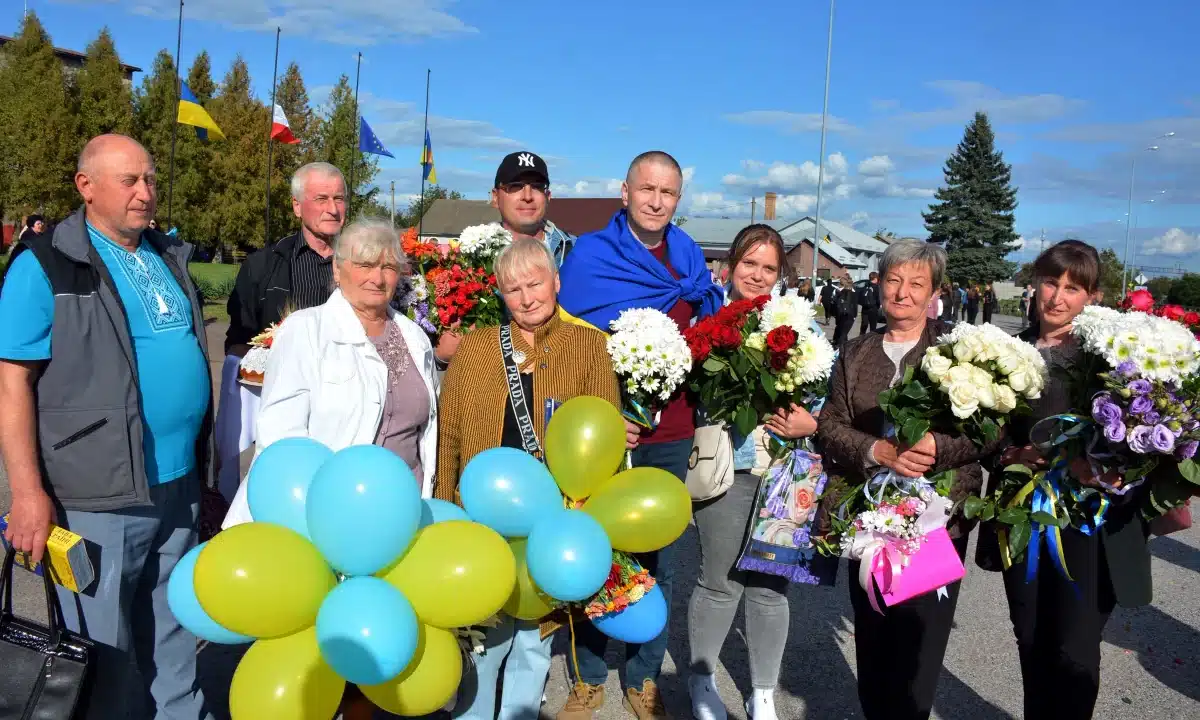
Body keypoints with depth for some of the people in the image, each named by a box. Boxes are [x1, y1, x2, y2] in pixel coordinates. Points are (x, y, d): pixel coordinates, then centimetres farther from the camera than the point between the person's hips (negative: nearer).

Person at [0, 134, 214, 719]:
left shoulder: (169, 256, 11)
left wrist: (208, 452, 18)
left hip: (179, 483, 6)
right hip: (99, 493, -6)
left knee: (171, 629, 20)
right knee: (104, 649, 10)